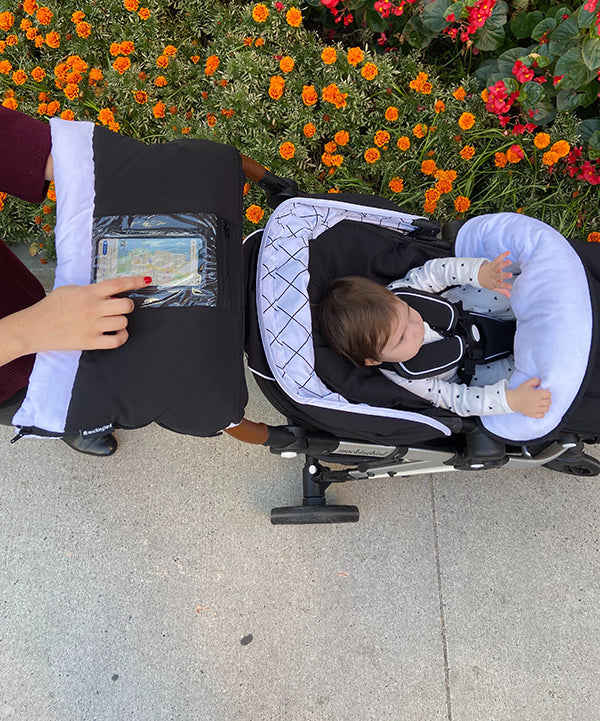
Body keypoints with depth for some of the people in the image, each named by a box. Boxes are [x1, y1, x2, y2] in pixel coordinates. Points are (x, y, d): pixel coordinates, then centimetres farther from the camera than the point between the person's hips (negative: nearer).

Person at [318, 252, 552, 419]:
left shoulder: (392, 300, -31)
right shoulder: (405, 380, -36)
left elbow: (434, 271, -24)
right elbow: (458, 400, -32)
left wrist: (481, 272, -39)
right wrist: (511, 400, -45)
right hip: (463, 369, -3)